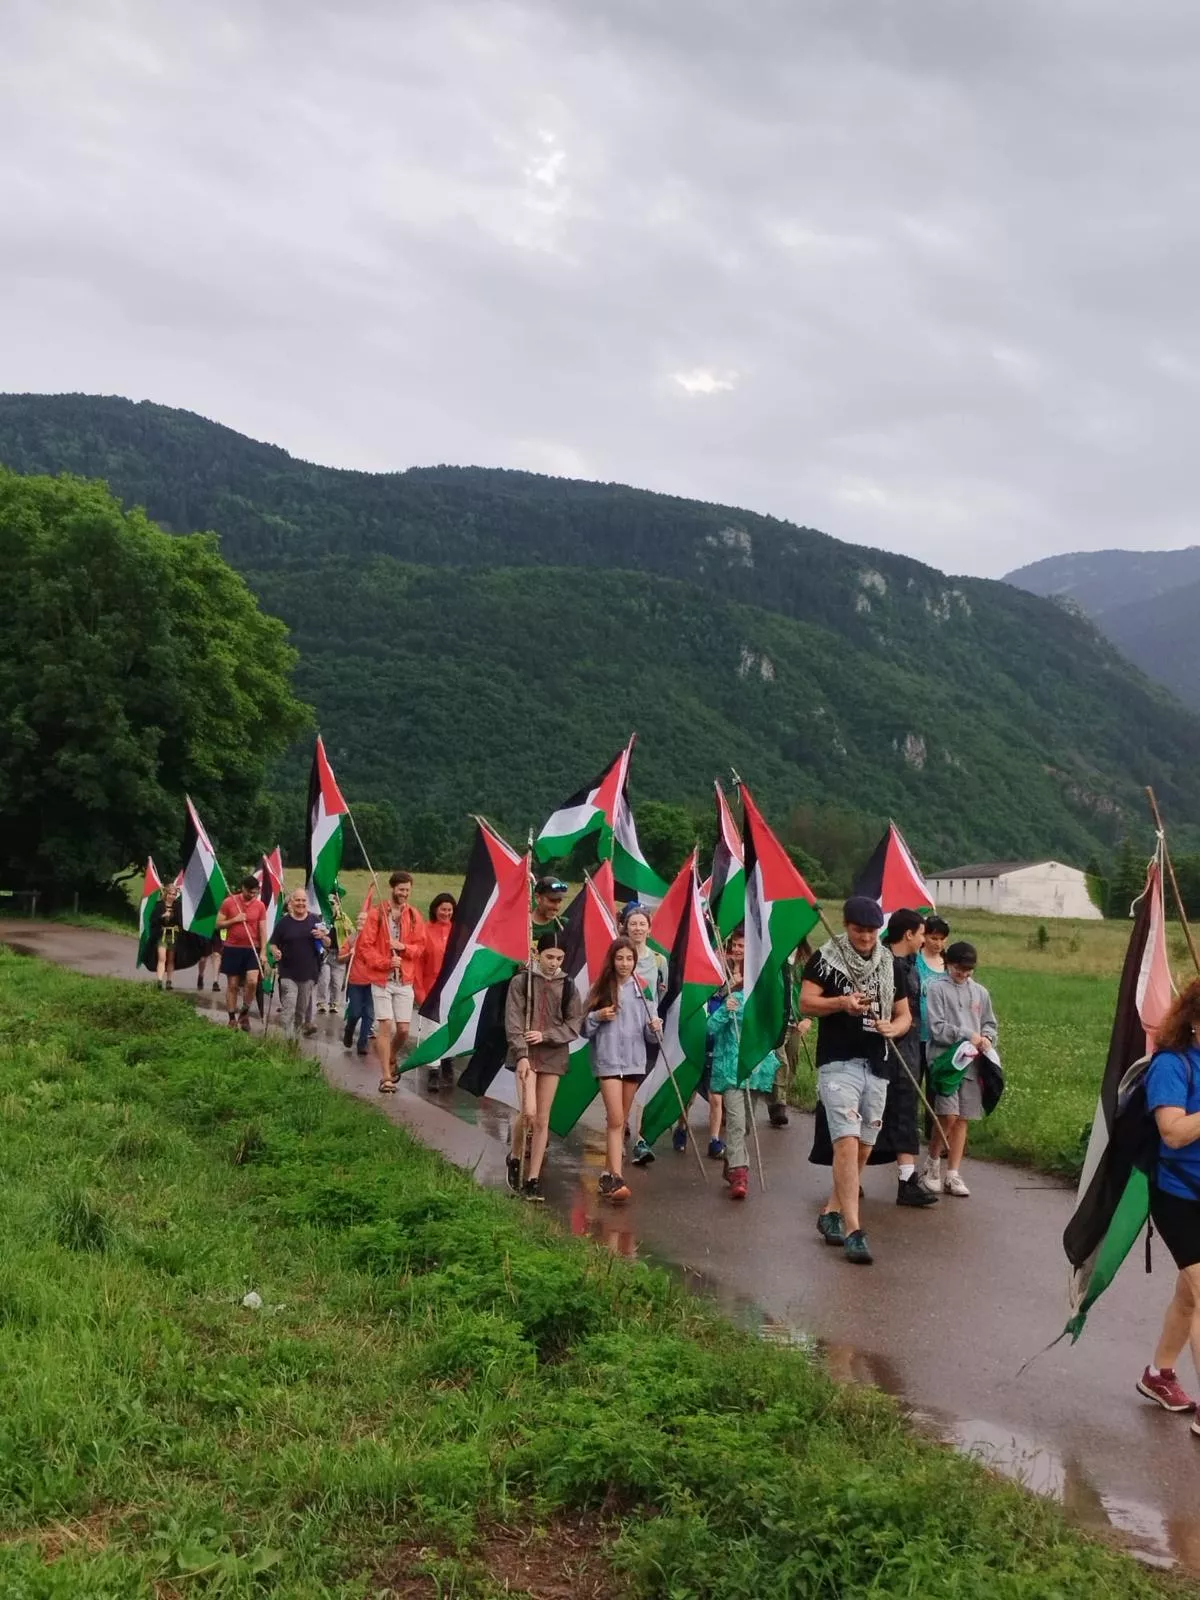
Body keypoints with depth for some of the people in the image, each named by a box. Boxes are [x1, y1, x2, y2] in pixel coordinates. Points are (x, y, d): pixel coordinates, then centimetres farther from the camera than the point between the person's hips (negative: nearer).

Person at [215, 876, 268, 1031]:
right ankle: (232, 1019, 14)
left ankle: (244, 1013, 7)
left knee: (252, 981, -14)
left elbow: (262, 930, 2)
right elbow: (218, 925, 0)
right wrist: (234, 920, -16)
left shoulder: (260, 906, 0)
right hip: (232, 949, -1)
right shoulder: (228, 902, -4)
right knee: (232, 985, 5)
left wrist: (263, 952, -5)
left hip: (252, 950, 1)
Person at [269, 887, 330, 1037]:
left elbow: (328, 944, 9)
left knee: (302, 1008, 13)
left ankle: (297, 1028, 32)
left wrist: (322, 937, -13)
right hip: (288, 973, -3)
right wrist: (275, 952, -16)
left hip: (308, 972, 3)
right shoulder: (284, 922, 1)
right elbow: (273, 944, 6)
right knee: (288, 1007, -13)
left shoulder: (314, 920, 6)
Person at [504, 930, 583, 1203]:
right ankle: (514, 1160, 12)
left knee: (543, 1119, 4)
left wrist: (545, 1035, -12)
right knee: (529, 1112, -16)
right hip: (526, 1054, -3)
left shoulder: (568, 987, 5)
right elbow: (513, 1021, -7)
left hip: (554, 1055, 3)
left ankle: (533, 1179, 11)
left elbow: (573, 1026, 3)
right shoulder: (522, 981, -2)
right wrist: (521, 1055, -18)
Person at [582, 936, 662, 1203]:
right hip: (608, 1059, -3)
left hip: (634, 1060, 3)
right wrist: (598, 1016, -15)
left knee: (621, 1121, 11)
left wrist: (654, 1027, -14)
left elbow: (650, 1035, 7)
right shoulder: (601, 989, 0)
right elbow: (584, 1027, 3)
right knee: (616, 1120, -12)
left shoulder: (643, 989, 5)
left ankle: (608, 1173, 22)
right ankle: (616, 1178, -15)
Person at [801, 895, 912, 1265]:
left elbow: (904, 1014, 13)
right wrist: (841, 1003, -23)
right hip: (837, 1063, -5)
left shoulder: (889, 964, 10)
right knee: (847, 1142, -16)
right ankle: (852, 1231, -18)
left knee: (863, 1147, 11)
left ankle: (831, 1213, 29)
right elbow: (806, 1002, -7)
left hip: (876, 1066, 5)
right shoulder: (825, 958, -2)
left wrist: (894, 1027, -9)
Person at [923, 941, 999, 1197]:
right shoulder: (938, 989, 0)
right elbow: (937, 1028, -6)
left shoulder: (980, 992, 14)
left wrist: (987, 1038, -1)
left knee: (962, 1119, 5)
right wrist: (968, 1035, -13)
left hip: (972, 1063, 5)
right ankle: (932, 1162, 11)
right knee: (948, 1115, -13)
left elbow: (990, 1023, 21)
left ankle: (953, 1175, 11)